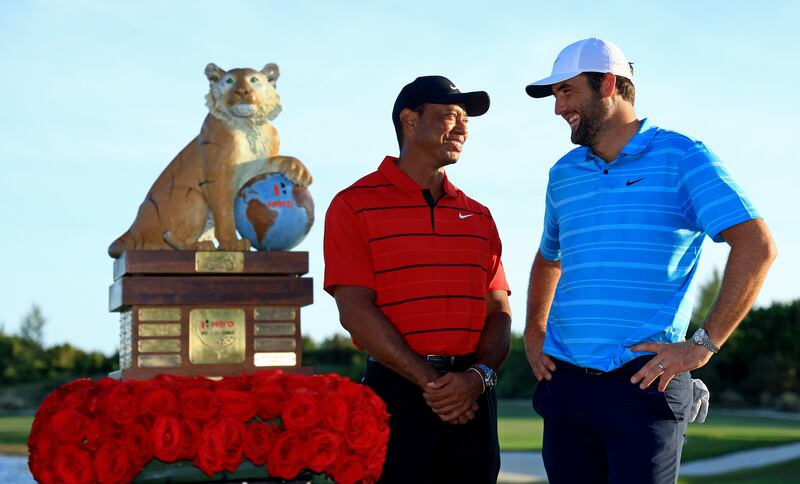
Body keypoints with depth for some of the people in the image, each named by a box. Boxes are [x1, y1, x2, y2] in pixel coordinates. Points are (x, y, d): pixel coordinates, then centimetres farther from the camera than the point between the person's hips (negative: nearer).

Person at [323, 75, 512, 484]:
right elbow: (356, 312, -9)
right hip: (397, 393, -4)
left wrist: (477, 377, -11)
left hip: (472, 397, 4)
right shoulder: (355, 205, -1)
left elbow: (499, 313, 8)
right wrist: (430, 382, -13)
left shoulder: (478, 216, 14)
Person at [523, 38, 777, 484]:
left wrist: (704, 346, -15)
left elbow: (757, 247, -12)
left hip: (643, 384, -5)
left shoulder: (681, 158, -3)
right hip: (565, 384, 6)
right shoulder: (564, 174, 15)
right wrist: (533, 334, 18)